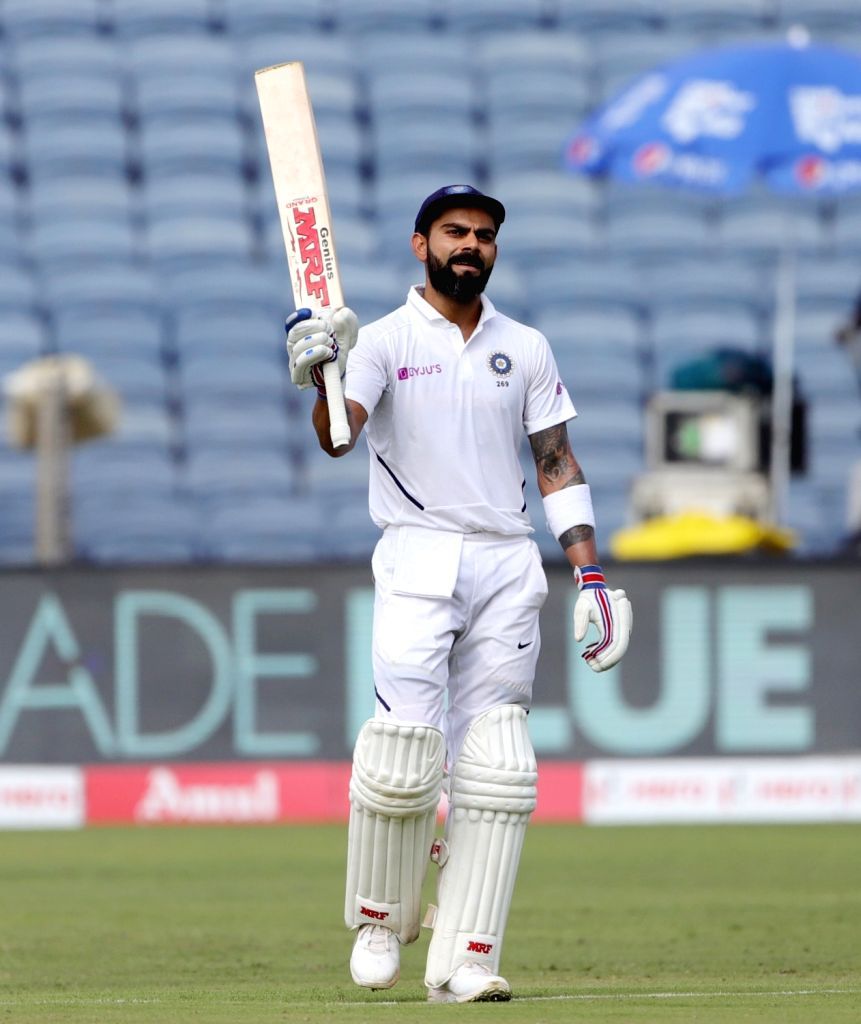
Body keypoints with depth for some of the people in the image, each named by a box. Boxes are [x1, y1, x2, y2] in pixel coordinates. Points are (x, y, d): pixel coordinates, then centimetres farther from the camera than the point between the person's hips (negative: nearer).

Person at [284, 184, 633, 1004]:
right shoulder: (384, 341, 3)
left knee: (495, 766, -4)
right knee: (405, 746, -15)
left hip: (508, 567, 3)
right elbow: (337, 436, -14)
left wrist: (591, 576, 5)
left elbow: (557, 466, 14)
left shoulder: (525, 349, 14)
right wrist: (324, 375, -35)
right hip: (417, 561, -3)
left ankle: (463, 960, -4)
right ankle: (380, 921, 8)